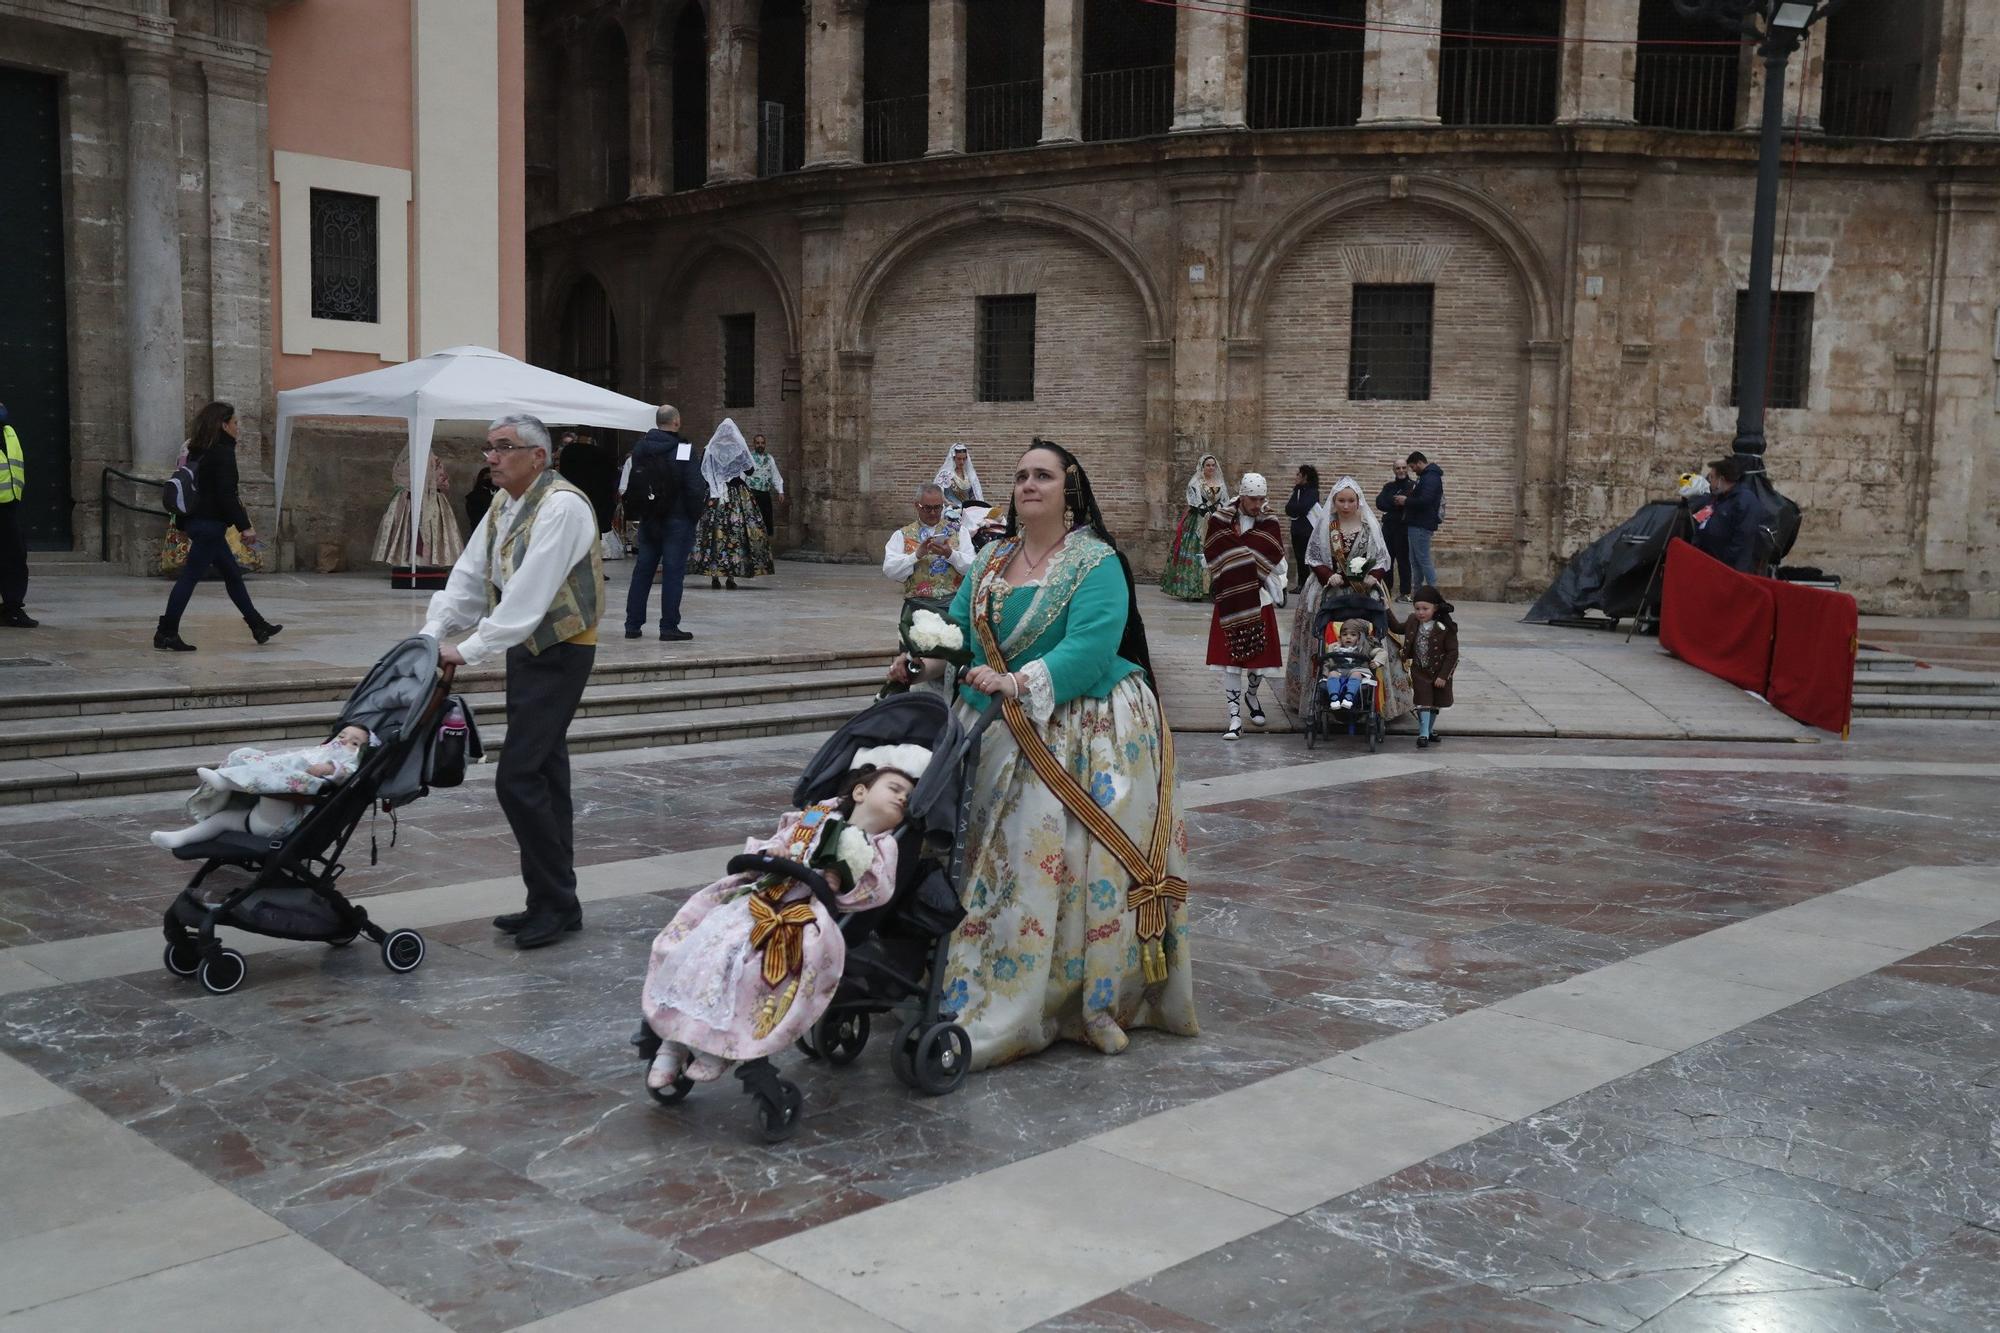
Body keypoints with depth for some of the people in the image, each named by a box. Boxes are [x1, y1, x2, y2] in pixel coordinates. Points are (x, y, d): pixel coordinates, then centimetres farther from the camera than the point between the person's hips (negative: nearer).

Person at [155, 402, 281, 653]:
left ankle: (257, 626, 24)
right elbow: (226, 494, -19)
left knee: (232, 573, 16)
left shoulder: (199, 452, 13)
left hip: (199, 519, 10)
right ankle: (166, 633, -6)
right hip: (210, 523, -10)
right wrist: (245, 526, -17)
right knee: (190, 577, -8)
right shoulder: (223, 453, -14)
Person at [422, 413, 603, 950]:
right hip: (527, 649, 9)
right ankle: (554, 904, 20)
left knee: (519, 778, -12)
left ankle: (554, 903, 0)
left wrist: (471, 650, -24)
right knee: (545, 774, 12)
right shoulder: (502, 507, 10)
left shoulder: (562, 507, -19)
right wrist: (432, 634, -3)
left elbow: (530, 592, -26)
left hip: (561, 653, -9)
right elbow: (469, 576, 9)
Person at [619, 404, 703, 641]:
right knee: (673, 572, -1)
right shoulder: (684, 450, -13)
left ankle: (633, 624, 14)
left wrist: (637, 511, 17)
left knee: (642, 570, 11)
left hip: (648, 520, 5)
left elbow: (628, 484, 10)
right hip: (677, 519, -5)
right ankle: (669, 627, -1)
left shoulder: (640, 448, 5)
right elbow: (695, 486, -15)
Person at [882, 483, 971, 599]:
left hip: (954, 599, 0)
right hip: (919, 601, 0)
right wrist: (917, 554, -11)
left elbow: (972, 566, 4)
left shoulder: (957, 531, 15)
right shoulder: (902, 535, 12)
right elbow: (888, 570, -1)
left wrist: (950, 554, -13)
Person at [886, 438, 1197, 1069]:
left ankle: (1092, 998, 1)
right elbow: (958, 625, 10)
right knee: (996, 855, 7)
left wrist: (1019, 682, -31)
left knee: (1063, 857, -10)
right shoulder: (992, 560, 14)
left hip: (1080, 732, -7)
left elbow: (1089, 649, -21)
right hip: (999, 733, 7)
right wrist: (925, 658, -10)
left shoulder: (1097, 563, -8)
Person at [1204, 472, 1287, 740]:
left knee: (1260, 656, 8)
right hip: (1230, 601, -2)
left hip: (1260, 602, 2)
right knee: (1231, 659, -3)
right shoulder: (1219, 521, -3)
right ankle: (1235, 718, 4)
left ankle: (1252, 695, 38)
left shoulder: (1269, 524, 3)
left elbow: (1278, 566, -4)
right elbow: (1214, 561, -8)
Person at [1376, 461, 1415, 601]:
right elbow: (1380, 503, -2)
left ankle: (1405, 592, -1)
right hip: (1389, 526, 4)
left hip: (1405, 528, -4)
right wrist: (1396, 503, -14)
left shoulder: (1414, 486, 1)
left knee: (1403, 559, -5)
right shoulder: (1389, 486, 14)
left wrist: (1406, 501, -22)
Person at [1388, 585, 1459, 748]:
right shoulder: (1413, 622, -3)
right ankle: (1423, 735, -11)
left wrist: (1443, 675, -16)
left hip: (1439, 673, -1)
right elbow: (1397, 627, 18)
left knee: (1434, 704, 14)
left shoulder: (1445, 628, -18)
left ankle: (1428, 731, 29)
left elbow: (1452, 653, -15)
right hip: (1420, 672, 1)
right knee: (1424, 703, -8)